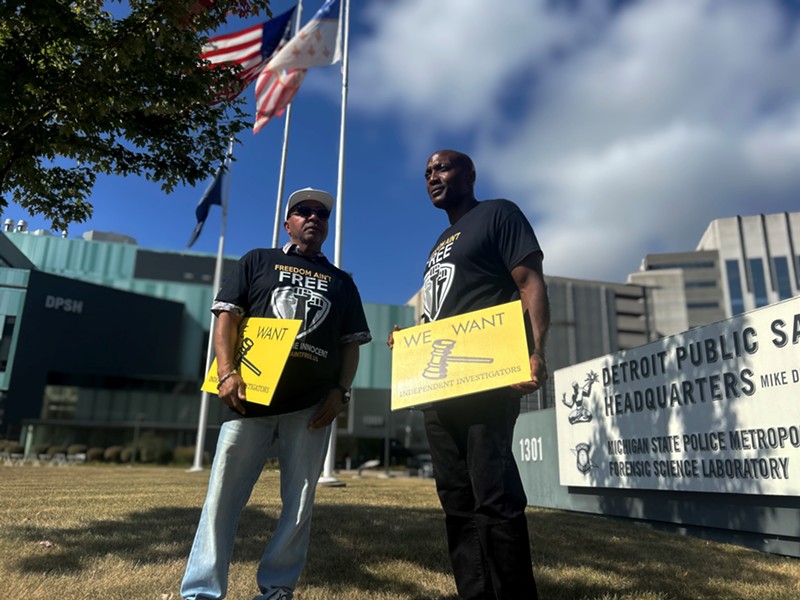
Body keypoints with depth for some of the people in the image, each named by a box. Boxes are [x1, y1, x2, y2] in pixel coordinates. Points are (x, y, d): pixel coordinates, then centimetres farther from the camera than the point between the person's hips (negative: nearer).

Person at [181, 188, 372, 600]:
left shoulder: (341, 282, 18)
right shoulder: (258, 261, 14)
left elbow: (351, 344, 14)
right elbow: (227, 317, 5)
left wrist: (340, 392, -1)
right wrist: (227, 372, -9)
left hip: (311, 406, 2)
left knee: (299, 503, 5)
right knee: (223, 495, -1)